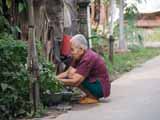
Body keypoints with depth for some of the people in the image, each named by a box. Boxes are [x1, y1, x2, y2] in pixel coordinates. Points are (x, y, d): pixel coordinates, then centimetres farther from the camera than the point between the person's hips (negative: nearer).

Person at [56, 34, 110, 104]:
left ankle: (93, 97, -8)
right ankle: (91, 95, 9)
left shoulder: (88, 58, -25)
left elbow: (75, 81, -29)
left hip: (101, 88, -9)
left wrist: (57, 81, -23)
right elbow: (67, 72, 4)